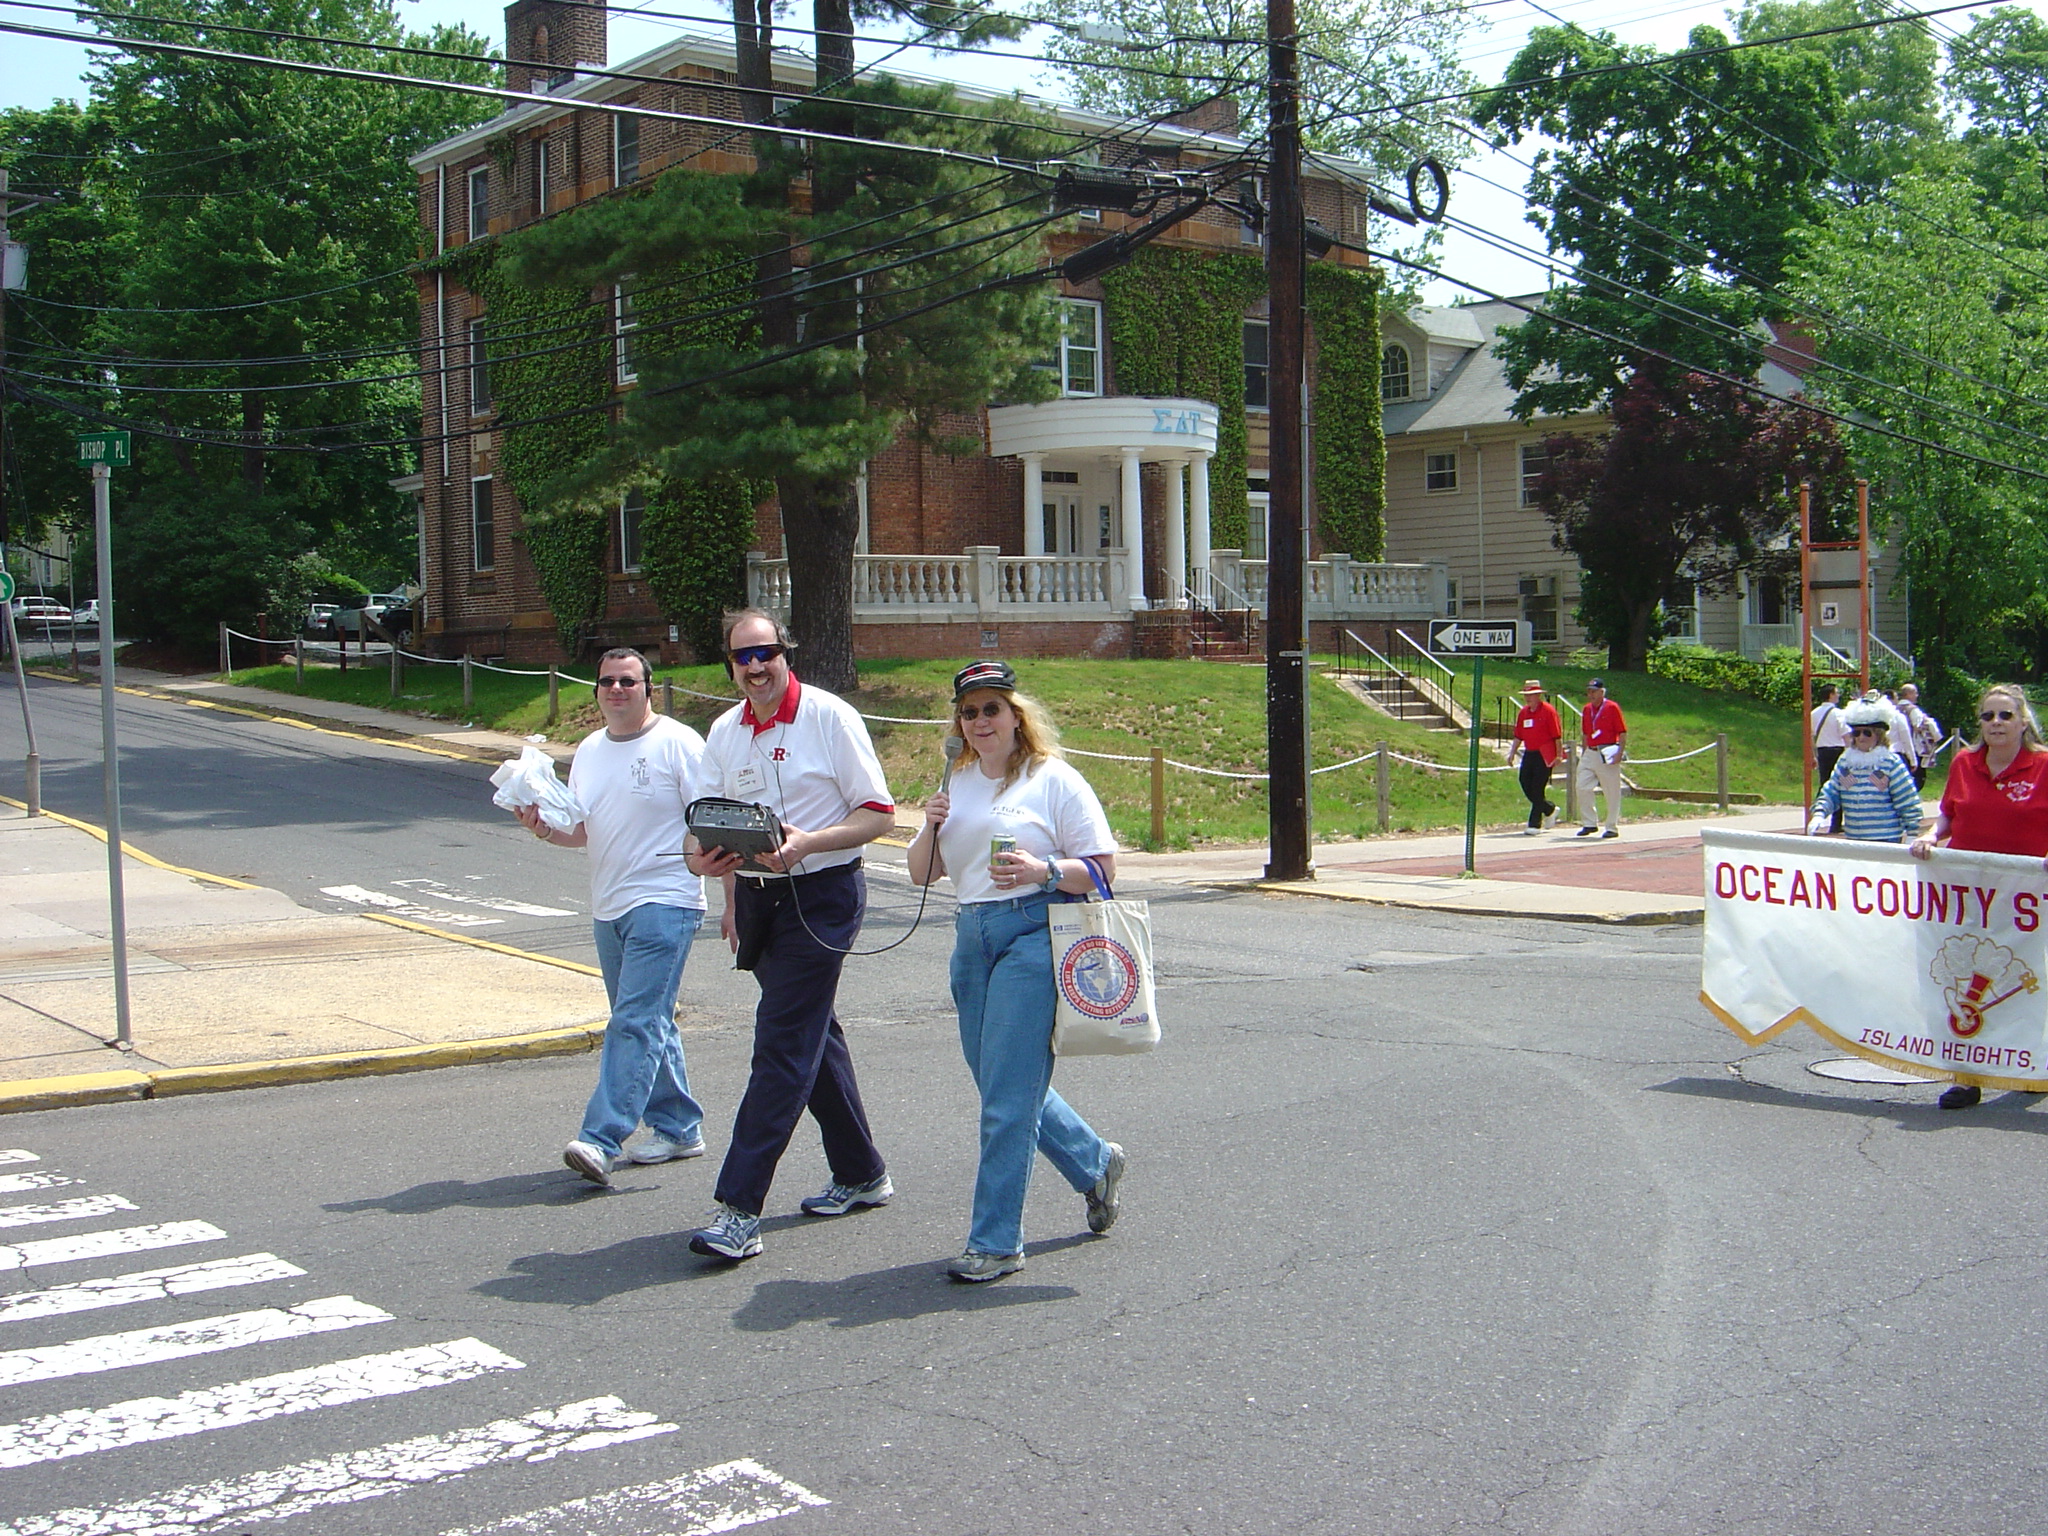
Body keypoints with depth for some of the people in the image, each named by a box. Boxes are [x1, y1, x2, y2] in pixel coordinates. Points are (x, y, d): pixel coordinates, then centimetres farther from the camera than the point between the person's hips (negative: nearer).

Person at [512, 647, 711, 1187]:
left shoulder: (678, 743, -6)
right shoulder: (588, 751, 14)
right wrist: (545, 829, -1)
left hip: (664, 903, -8)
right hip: (608, 908, 8)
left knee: (635, 1023, -14)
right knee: (648, 1023, 14)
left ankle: (602, 1141, -19)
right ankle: (679, 1128, 25)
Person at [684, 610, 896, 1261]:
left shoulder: (830, 718, -9)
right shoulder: (724, 733, 9)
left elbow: (879, 814, -10)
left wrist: (806, 843, -22)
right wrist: (708, 856, 0)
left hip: (822, 895, -7)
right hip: (756, 896, 7)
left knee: (783, 1045, -11)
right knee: (814, 1037, 16)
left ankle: (739, 1211, -13)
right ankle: (861, 1176, 31)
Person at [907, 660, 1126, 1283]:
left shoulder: (1054, 780, -3)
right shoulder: (956, 784, 15)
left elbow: (1102, 867, -5)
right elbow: (921, 874, 17)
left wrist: (1043, 871, -21)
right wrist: (931, 829, -2)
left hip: (1034, 935, -7)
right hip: (972, 938, 7)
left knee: (1007, 1096, -8)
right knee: (1005, 1087, 14)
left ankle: (996, 1242, 0)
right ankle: (1095, 1164, 37)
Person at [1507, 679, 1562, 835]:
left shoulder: (1548, 710, -8)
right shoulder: (1523, 712, 12)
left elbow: (1557, 735, -9)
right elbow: (1518, 736, 17)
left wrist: (1558, 756, -12)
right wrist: (1512, 754, 10)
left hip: (1544, 755, -7)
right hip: (1529, 753, 7)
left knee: (1537, 789, -6)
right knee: (1526, 785, 4)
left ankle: (1534, 825, 0)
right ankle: (1549, 809, 28)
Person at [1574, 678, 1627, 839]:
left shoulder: (1612, 707, -6)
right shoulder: (1586, 709, 12)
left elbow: (1623, 733, -7)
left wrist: (1620, 753, -15)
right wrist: (1583, 752, 17)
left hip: (1607, 755, -6)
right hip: (1590, 753, 6)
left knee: (1612, 792, 0)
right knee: (1583, 787, -1)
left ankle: (1612, 827, 7)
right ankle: (1589, 824, 9)